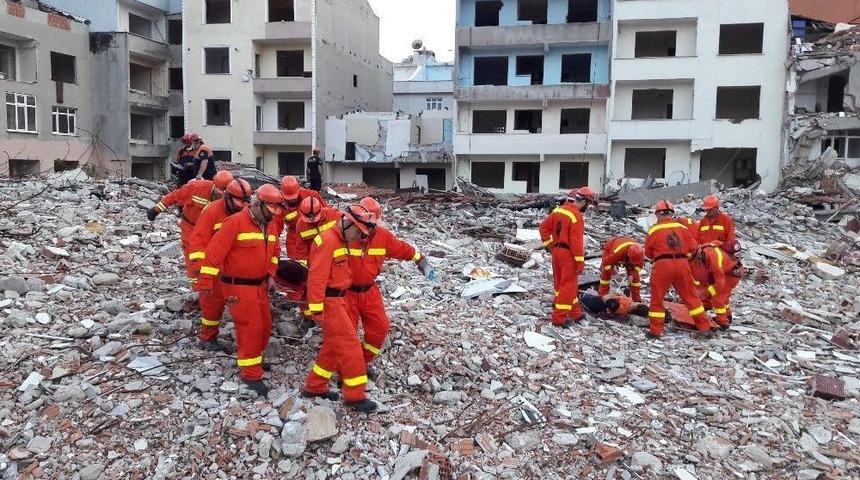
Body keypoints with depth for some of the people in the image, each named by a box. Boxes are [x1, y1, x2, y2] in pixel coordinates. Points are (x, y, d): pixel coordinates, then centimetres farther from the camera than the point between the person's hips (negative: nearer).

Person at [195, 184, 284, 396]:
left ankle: (254, 358, 37)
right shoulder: (236, 222, -18)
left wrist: (271, 274, 12)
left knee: (265, 325, 14)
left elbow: (274, 250, 22)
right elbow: (215, 251, -20)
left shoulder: (271, 225, 6)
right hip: (238, 287, -8)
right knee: (250, 327, -7)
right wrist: (206, 281, -21)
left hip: (260, 285, 8)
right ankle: (251, 374, 4)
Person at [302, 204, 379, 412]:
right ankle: (355, 396, 1)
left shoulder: (340, 241, 13)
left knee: (334, 345, 17)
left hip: (338, 298, 10)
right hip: (329, 301, -10)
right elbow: (317, 277, -23)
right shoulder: (327, 241, -19)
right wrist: (317, 308, -23)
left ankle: (314, 386, 28)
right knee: (349, 345, -7)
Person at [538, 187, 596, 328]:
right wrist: (580, 262, -17)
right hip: (568, 254, -9)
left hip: (556, 251, 9)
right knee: (568, 285, 1)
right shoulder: (576, 216, -18)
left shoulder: (558, 210, 6)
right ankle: (560, 318, 3)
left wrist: (550, 245, 15)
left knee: (560, 283, 15)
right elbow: (576, 241, -21)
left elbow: (544, 227, 10)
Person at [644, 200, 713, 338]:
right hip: (682, 264, 3)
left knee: (657, 298, 8)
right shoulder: (682, 227, 6)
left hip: (662, 265, -3)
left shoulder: (654, 230, -2)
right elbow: (692, 246, 6)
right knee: (690, 296, 15)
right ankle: (704, 327, 20)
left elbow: (648, 252, 3)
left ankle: (655, 330, 7)